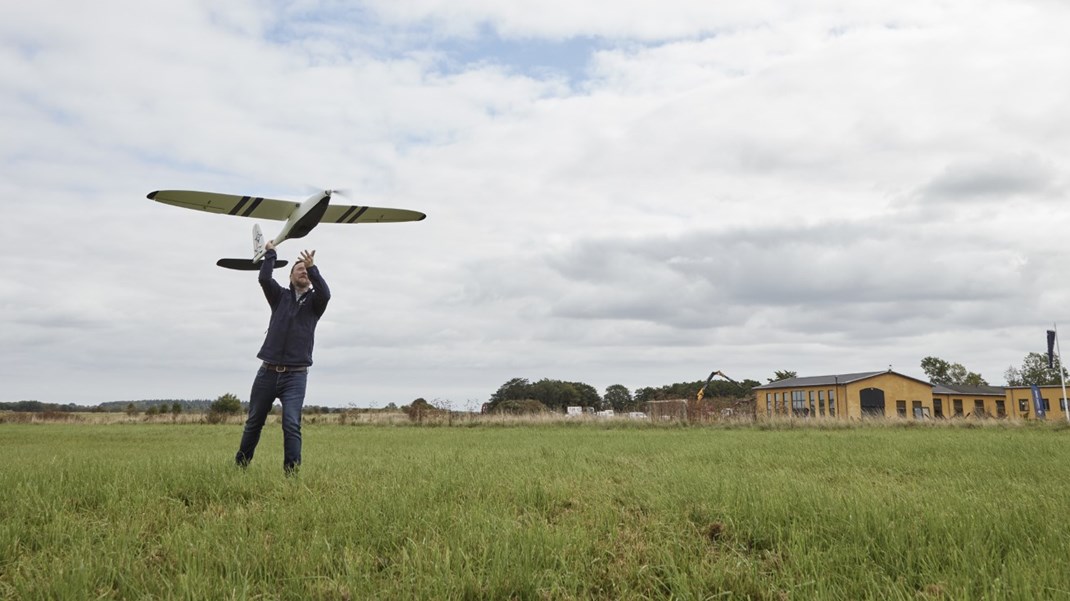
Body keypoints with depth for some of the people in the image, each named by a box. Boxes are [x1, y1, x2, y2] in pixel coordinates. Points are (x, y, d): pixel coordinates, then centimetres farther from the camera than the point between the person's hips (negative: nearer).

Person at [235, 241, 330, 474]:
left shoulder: (314, 301, 7)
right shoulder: (280, 296, 11)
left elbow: (325, 293, -17)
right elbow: (264, 279, -8)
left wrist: (313, 268, -27)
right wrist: (270, 254, -4)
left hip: (295, 375, -2)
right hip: (267, 372, 2)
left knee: (291, 424, -15)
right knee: (254, 422, 14)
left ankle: (292, 472, -13)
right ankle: (240, 465, 30)